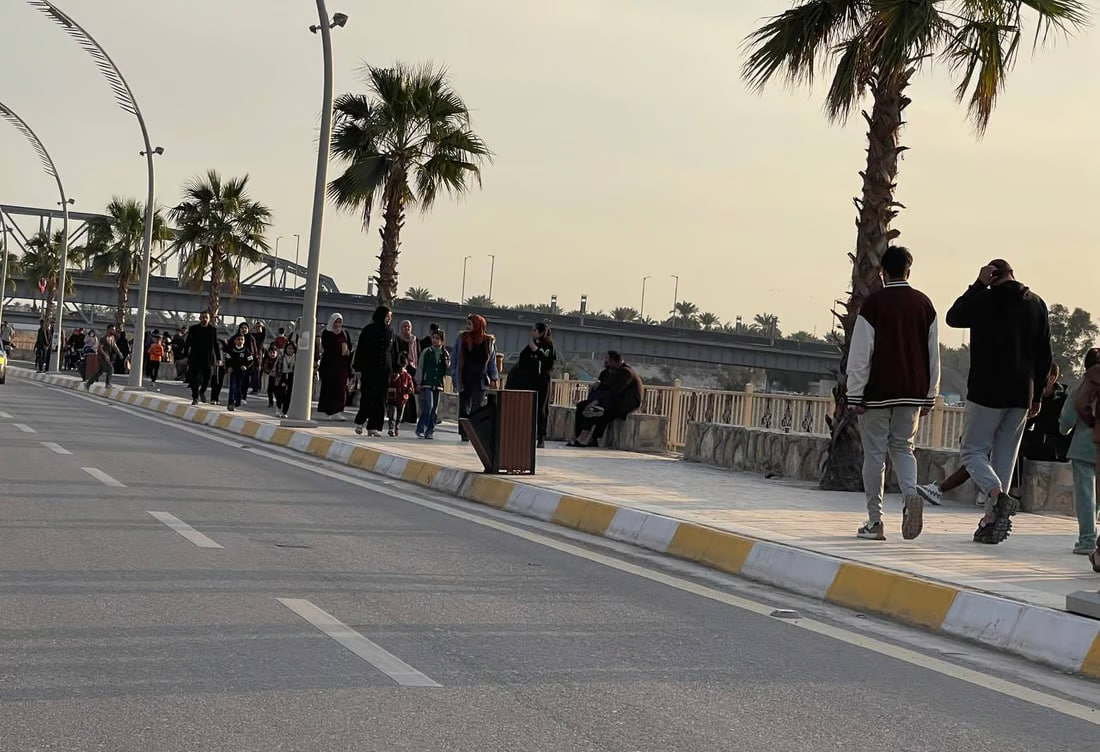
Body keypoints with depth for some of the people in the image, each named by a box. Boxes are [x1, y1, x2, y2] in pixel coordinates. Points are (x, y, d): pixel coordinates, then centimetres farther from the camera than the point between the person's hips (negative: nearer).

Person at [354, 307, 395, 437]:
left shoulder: (390, 331, 10)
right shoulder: (368, 330, -2)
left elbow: (393, 351, 14)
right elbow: (360, 349, -3)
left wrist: (395, 370, 9)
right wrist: (358, 369, -8)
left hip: (385, 369, 4)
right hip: (369, 368, -4)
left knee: (380, 399, 1)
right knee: (367, 397, -6)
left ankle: (373, 426, 3)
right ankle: (360, 422, 10)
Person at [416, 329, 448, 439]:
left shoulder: (445, 354, 10)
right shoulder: (426, 351, 3)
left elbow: (448, 371, 15)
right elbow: (420, 367, 5)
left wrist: (448, 365, -6)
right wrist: (418, 382, 1)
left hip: (438, 385, 3)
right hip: (427, 383, -3)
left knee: (435, 409, 4)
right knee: (428, 406, -15)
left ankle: (430, 431, 10)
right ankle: (421, 429, -9)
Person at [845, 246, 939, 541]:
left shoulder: (873, 303, -8)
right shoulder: (924, 304, 6)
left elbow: (860, 354, -9)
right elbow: (933, 354, 10)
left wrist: (855, 395, -5)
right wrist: (930, 395, 16)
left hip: (878, 392, -4)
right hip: (913, 392, 4)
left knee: (875, 453, 3)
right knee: (903, 448, 15)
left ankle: (874, 521, 5)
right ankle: (911, 494, -14)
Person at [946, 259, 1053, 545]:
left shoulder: (986, 300, -9)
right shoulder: (1037, 304, 8)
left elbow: (953, 317, 11)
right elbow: (1045, 357, 10)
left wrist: (978, 285, 9)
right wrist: (1036, 396, 17)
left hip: (987, 392, -5)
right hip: (1021, 396, 5)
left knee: (973, 450, 3)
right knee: (1004, 456, 10)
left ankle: (998, 497, -23)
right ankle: (992, 520, 9)